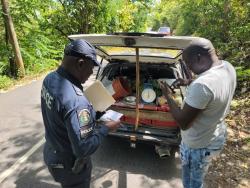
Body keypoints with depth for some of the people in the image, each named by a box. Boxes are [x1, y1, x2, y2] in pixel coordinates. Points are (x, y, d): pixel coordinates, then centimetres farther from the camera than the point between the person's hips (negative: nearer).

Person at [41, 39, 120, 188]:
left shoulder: (50, 78, -10)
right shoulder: (75, 100, -39)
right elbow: (83, 149, -33)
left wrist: (91, 112, 2)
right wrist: (106, 129, -19)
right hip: (69, 165, -7)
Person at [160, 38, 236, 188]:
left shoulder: (201, 86, -38)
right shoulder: (228, 67, -8)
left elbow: (183, 123, -28)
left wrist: (168, 96, -17)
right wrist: (189, 82, 1)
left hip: (198, 146, -8)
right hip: (217, 137, 8)